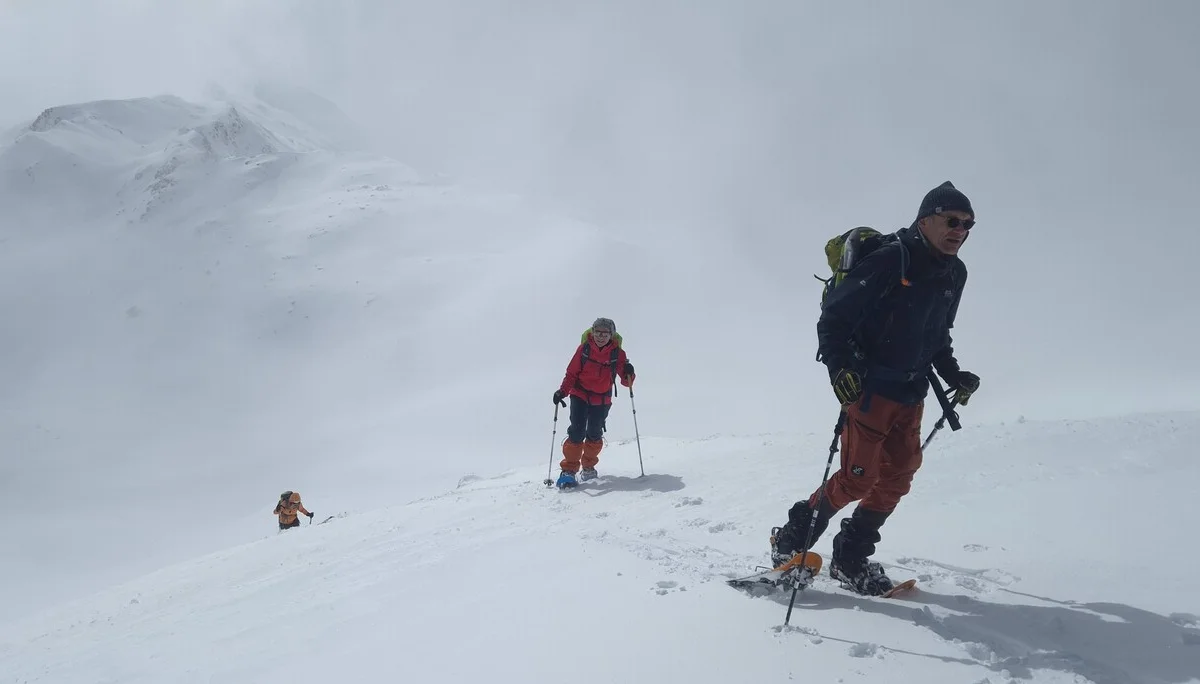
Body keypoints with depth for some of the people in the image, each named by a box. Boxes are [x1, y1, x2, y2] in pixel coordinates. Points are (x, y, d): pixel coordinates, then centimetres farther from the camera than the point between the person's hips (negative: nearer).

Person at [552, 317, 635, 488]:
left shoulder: (617, 353, -7)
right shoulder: (584, 349, -9)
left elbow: (626, 382, -6)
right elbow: (572, 373, -2)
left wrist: (628, 374, -28)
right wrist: (563, 391, -15)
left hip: (602, 400, 2)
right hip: (580, 395, -1)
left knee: (594, 434, 8)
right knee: (577, 432, -13)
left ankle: (588, 466, 32)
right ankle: (569, 470, -5)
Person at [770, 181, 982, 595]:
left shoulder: (954, 274, 7)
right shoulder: (889, 261, -18)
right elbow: (833, 318, -16)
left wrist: (953, 376, 10)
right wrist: (839, 368, -27)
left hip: (911, 394, 8)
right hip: (870, 387, -8)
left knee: (897, 477, 5)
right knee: (858, 478, -9)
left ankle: (851, 560, 16)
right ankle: (791, 541, 9)